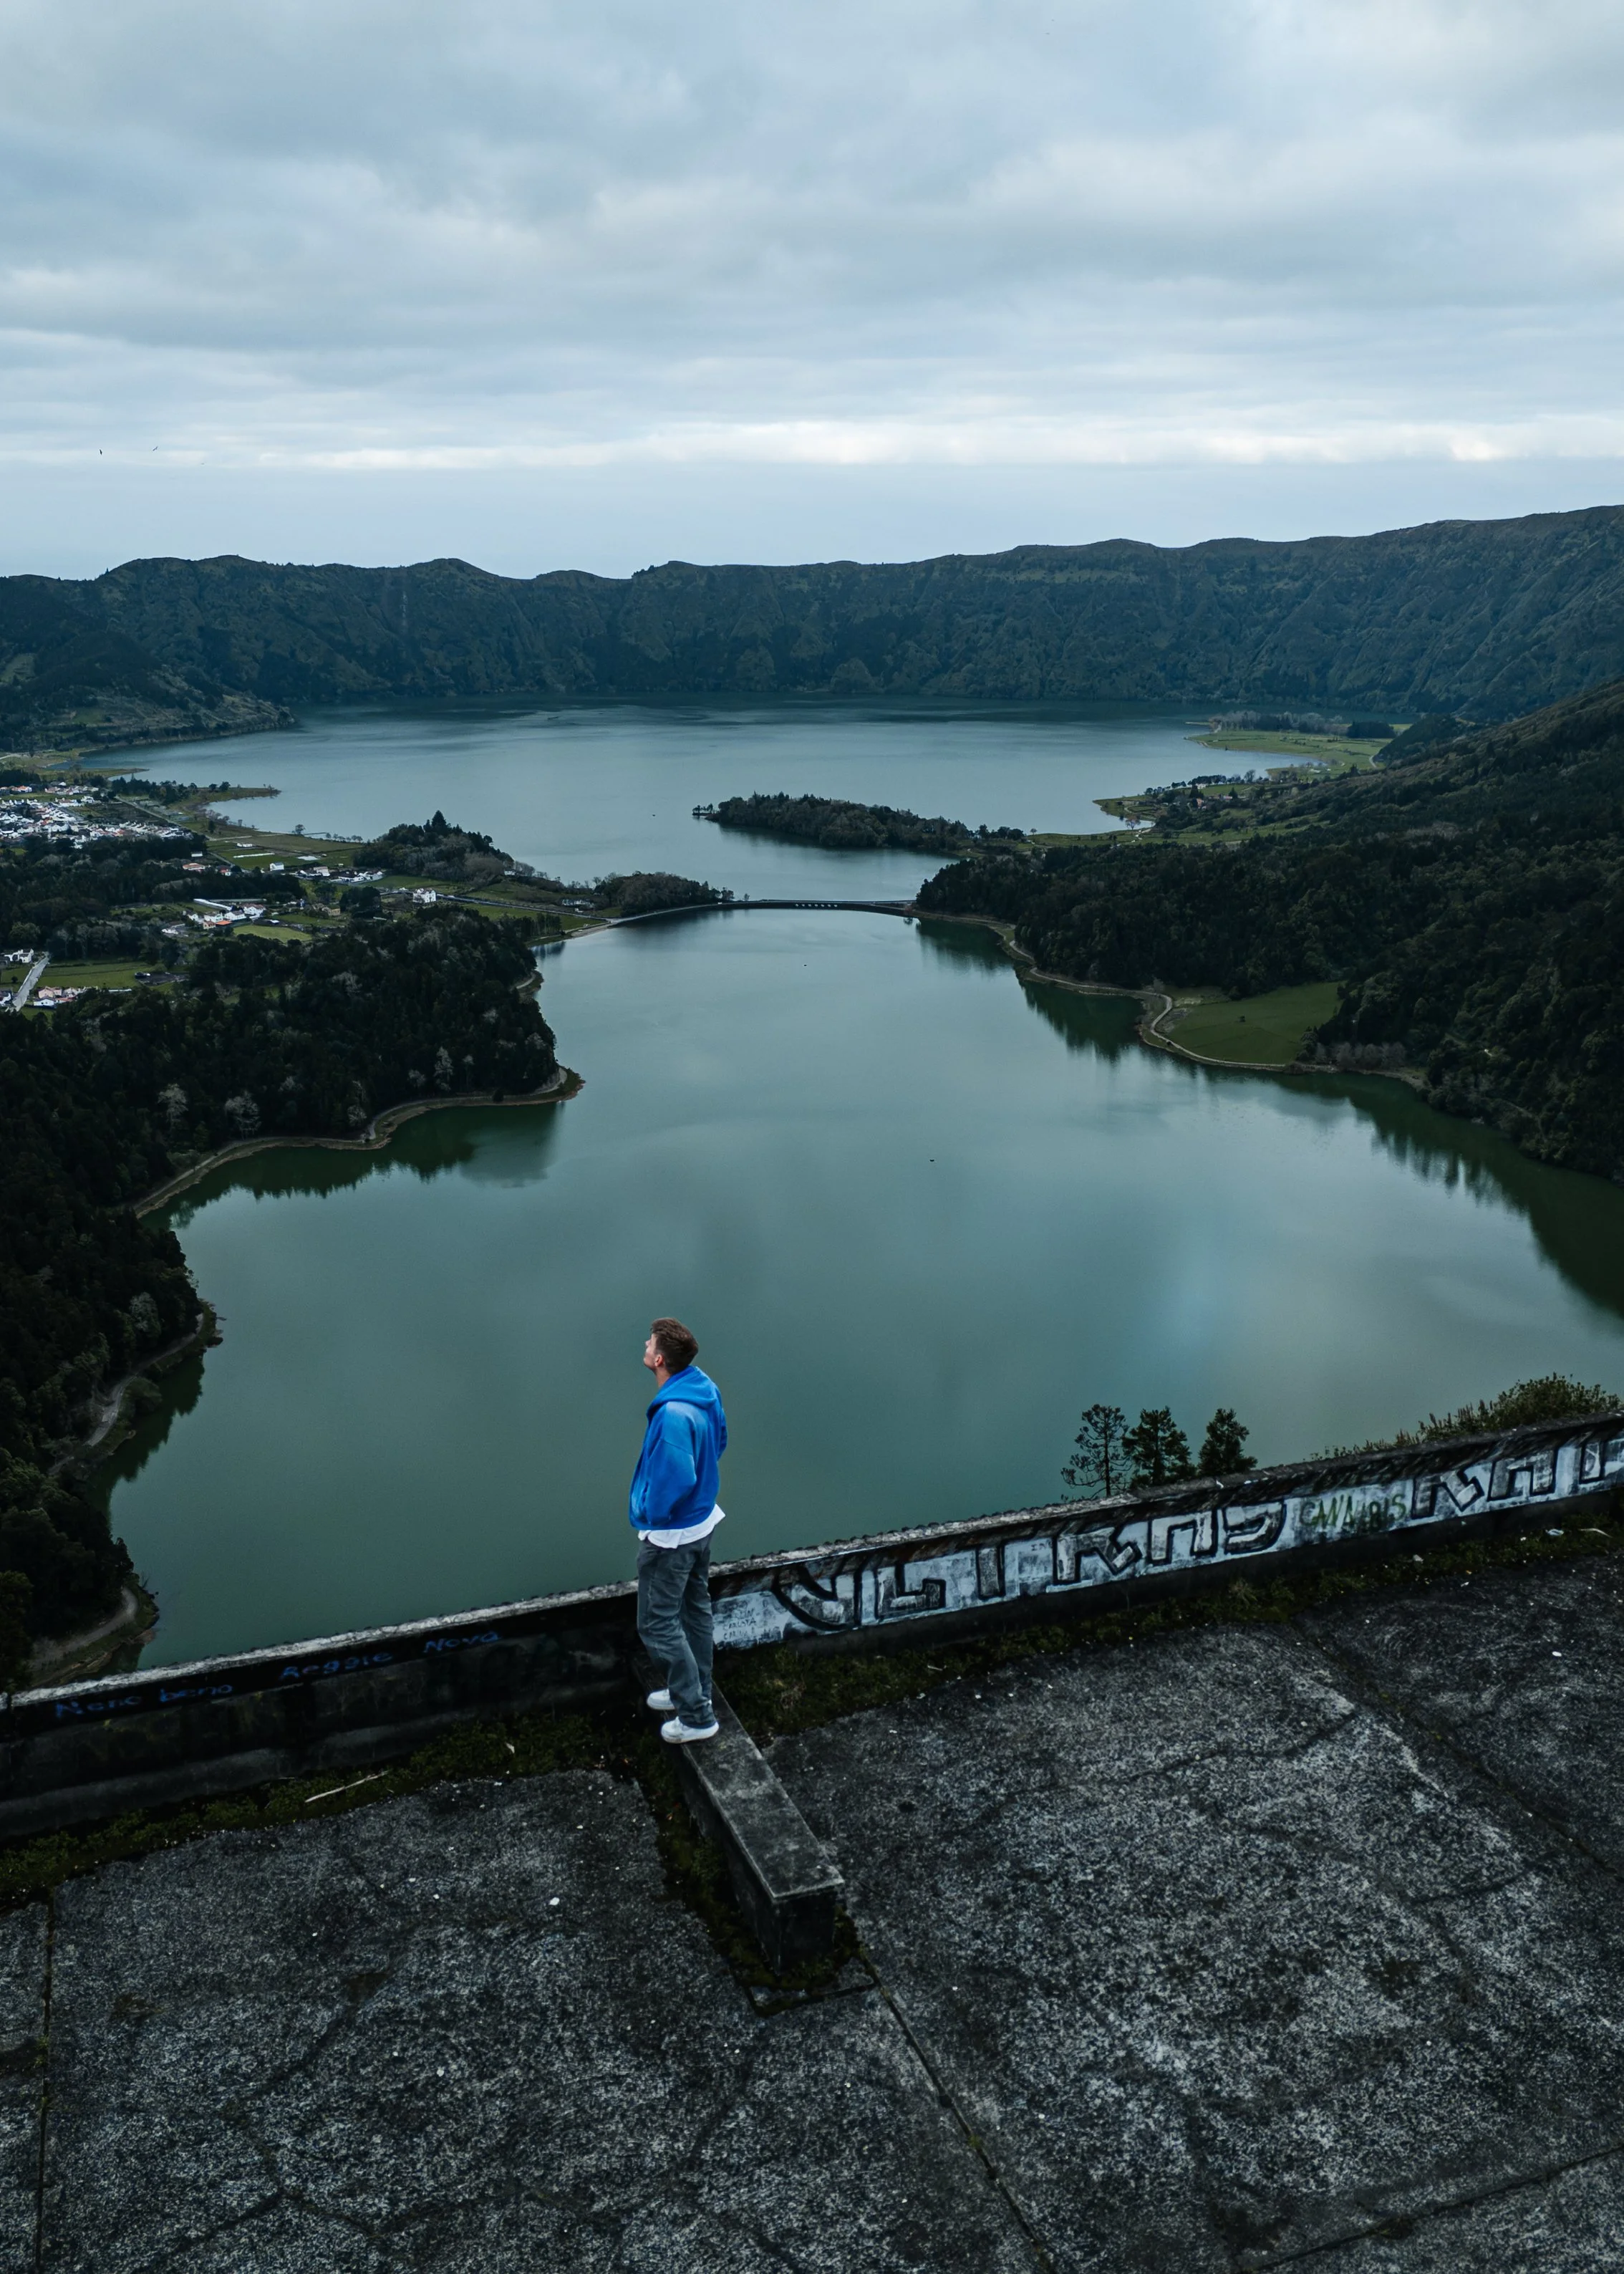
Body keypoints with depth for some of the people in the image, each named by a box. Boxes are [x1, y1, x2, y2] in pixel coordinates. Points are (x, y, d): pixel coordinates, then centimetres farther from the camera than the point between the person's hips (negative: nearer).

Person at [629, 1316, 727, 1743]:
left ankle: (696, 1717, 14)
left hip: (671, 1535, -9)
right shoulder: (705, 1388, -5)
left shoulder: (673, 1415, -34)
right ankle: (694, 1691, 41)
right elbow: (718, 1442, 10)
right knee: (695, 1608, 23)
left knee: (657, 1624, 6)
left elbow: (676, 1480, -32)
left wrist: (651, 1515, -15)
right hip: (703, 1520, 9)